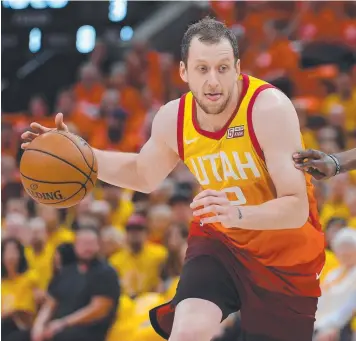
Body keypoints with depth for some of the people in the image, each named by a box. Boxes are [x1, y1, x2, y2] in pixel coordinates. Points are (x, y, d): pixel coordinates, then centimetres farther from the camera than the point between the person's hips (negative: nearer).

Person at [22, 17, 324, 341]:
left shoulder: (269, 108, -28)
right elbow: (143, 174, 13)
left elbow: (297, 209, -31)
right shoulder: (173, 119, -11)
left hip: (285, 252, -3)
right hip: (219, 239, 3)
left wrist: (237, 214, -49)